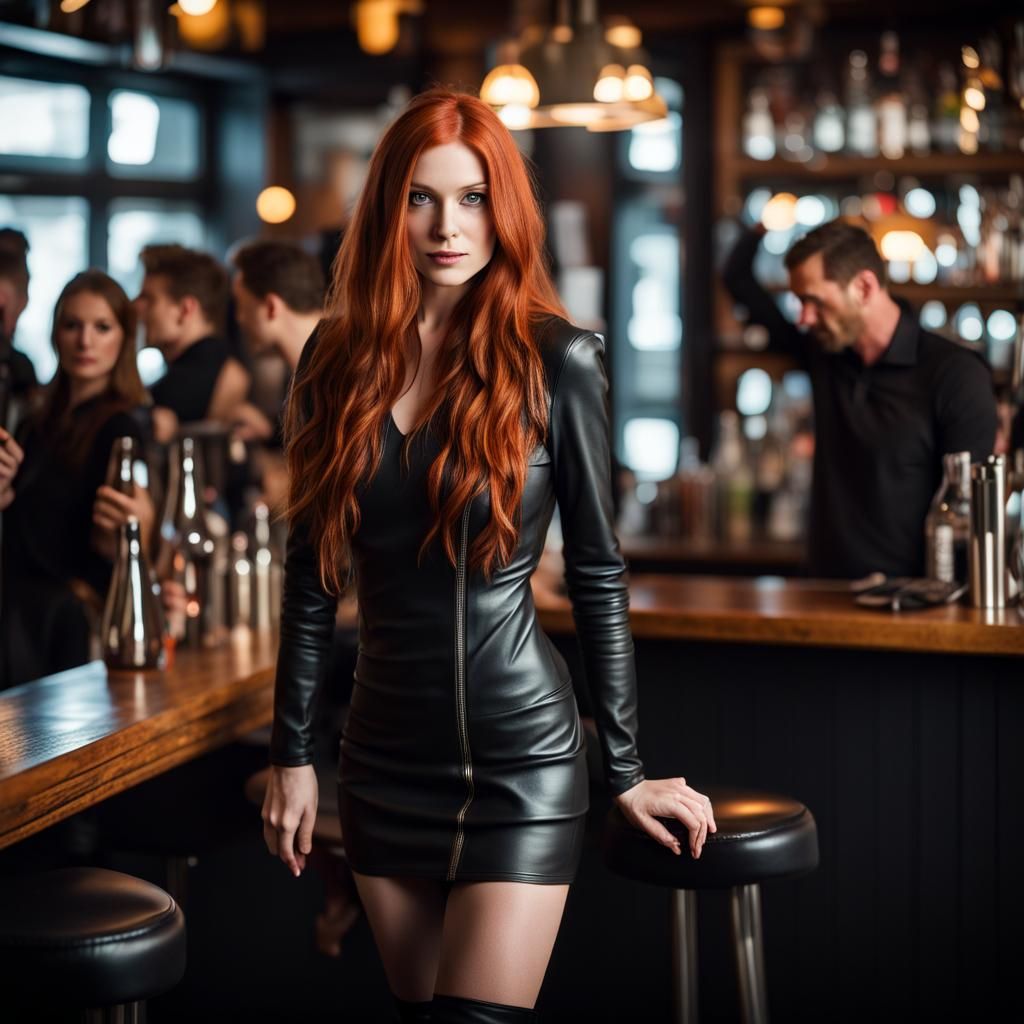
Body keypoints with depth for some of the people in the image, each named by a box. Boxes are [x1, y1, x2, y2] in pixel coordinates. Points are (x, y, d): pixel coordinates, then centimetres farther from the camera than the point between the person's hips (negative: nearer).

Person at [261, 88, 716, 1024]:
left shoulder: (556, 360, -7)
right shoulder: (340, 360, 3)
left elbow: (598, 572, -3)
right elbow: (311, 577, 7)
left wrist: (628, 770, -2)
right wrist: (292, 752, 6)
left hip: (521, 754, -4)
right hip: (385, 757, 4)